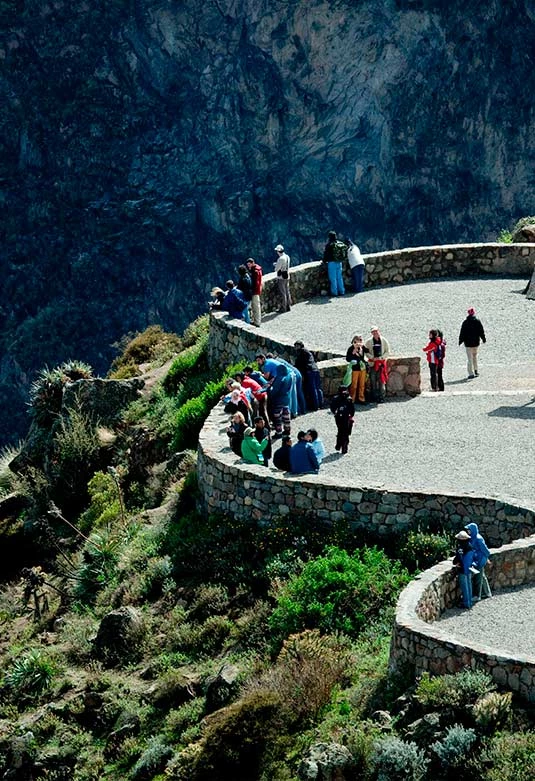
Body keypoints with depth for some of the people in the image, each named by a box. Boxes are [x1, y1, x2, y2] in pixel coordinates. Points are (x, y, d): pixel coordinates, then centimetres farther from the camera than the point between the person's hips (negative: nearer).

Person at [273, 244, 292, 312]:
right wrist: (277, 264, 9)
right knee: (287, 292, 15)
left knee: (283, 293, -2)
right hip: (287, 276, 8)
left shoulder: (281, 259, -21)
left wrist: (275, 265, 2)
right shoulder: (287, 257, 5)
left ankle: (283, 308, 2)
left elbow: (276, 269, -18)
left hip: (281, 278, -8)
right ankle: (288, 306, 22)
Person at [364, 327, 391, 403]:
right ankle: (375, 396, 10)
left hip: (381, 363, -1)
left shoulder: (384, 341, 1)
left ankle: (381, 397, 0)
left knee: (381, 380, -5)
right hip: (372, 363, 1)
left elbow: (387, 352, 4)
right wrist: (372, 357, -11)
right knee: (373, 381, 1)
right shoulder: (368, 341, 1)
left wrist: (381, 358, -10)